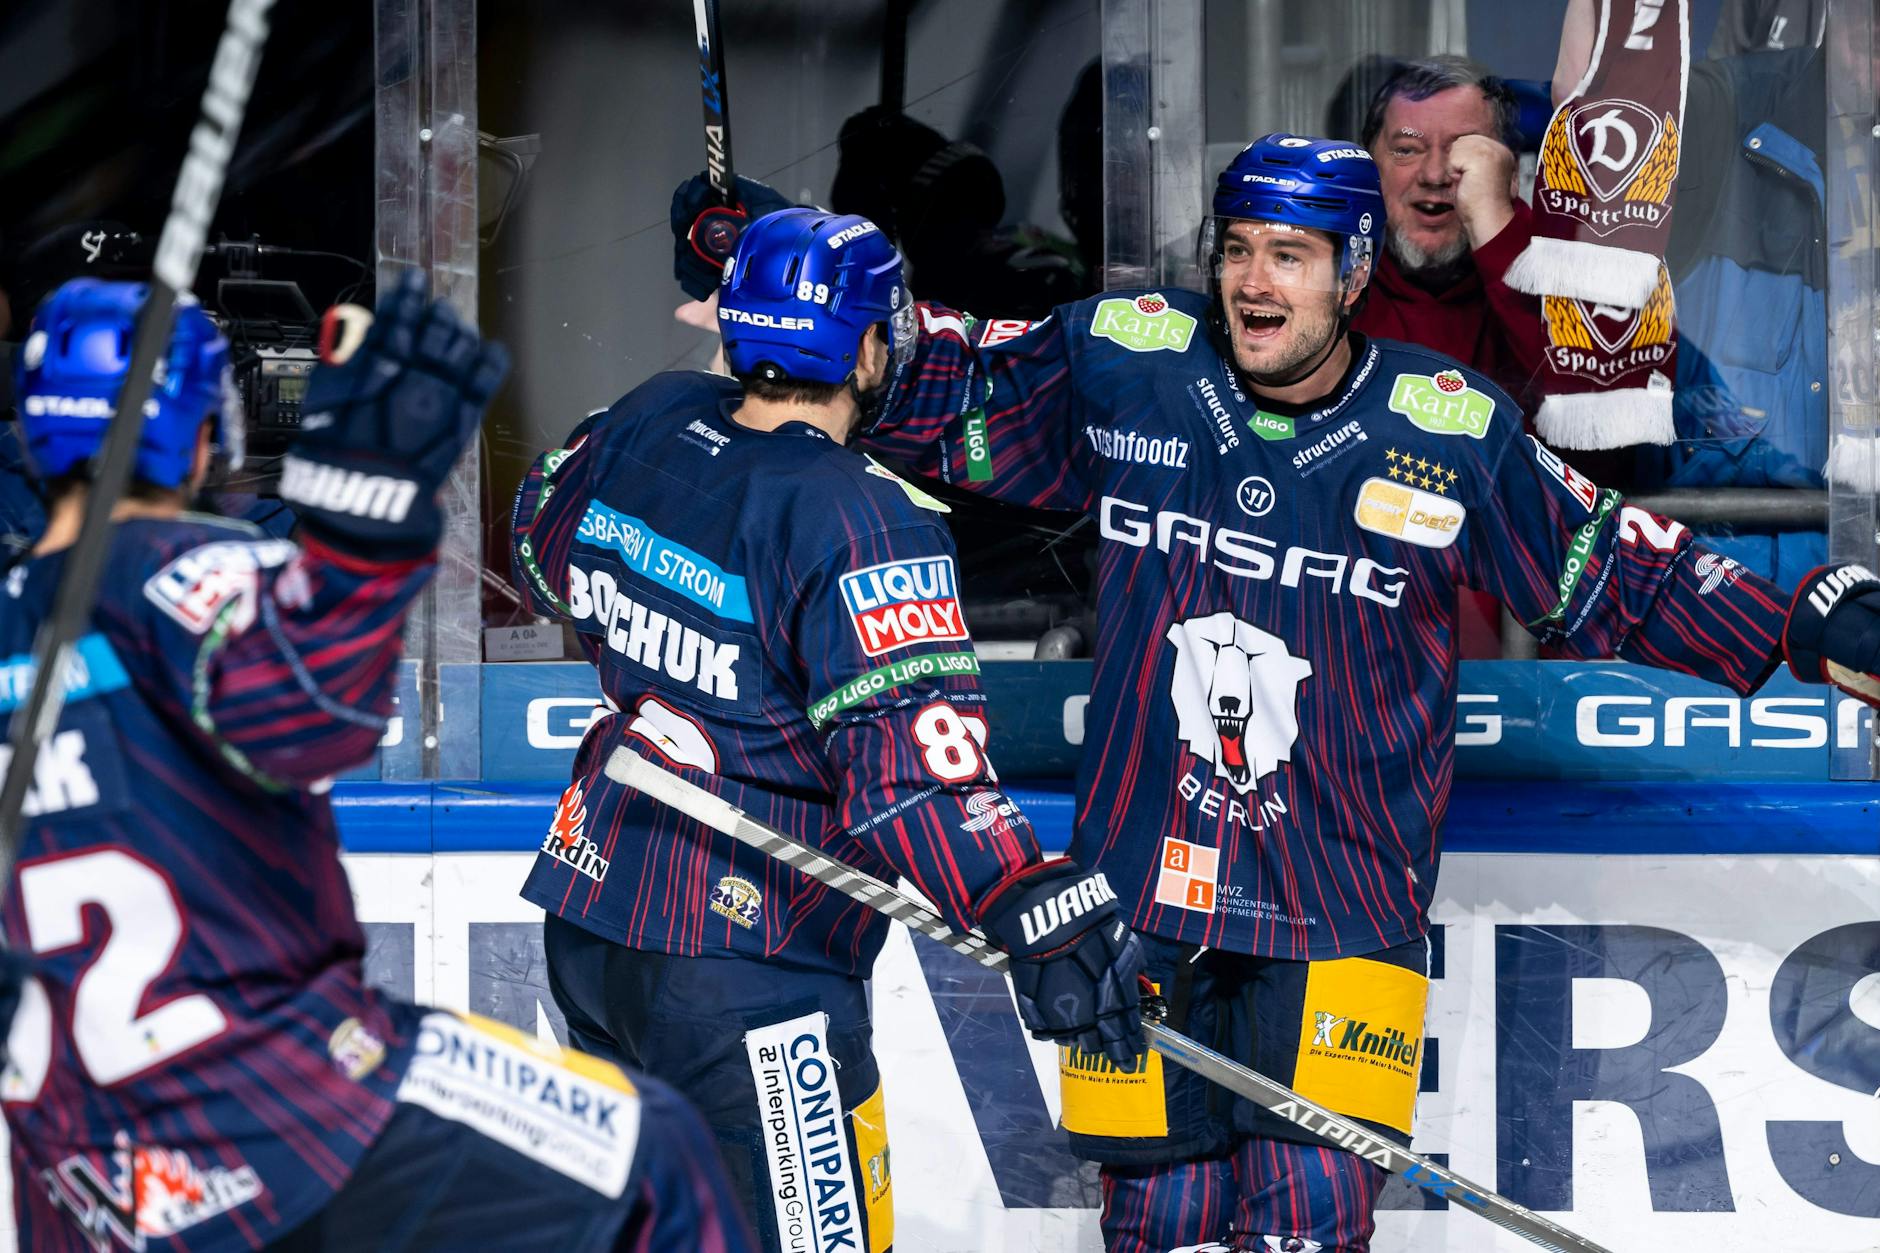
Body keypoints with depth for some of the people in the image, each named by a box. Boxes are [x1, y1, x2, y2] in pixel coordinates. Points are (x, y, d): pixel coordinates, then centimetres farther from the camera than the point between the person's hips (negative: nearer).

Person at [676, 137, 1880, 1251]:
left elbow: (1613, 575, 5)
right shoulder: (1123, 362, -1)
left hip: (1344, 909, -1)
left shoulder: (1452, 432, -4)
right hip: (1138, 879, 1)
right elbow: (946, 411, 15)